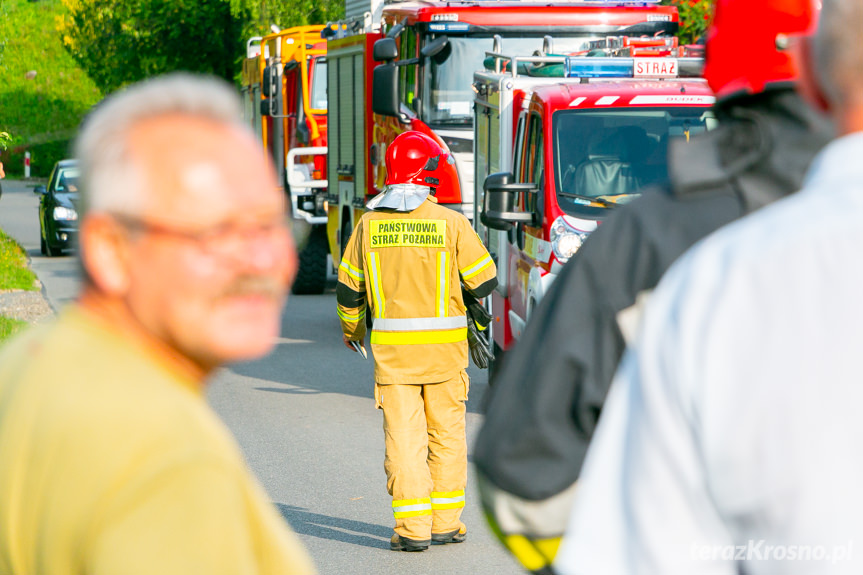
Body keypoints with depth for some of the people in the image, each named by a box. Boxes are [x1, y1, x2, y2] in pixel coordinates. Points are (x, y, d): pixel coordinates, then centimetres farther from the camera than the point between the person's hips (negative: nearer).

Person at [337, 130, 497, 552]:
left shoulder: (369, 224, 0)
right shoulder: (450, 222, -7)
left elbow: (349, 288, 7)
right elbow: (483, 280, -3)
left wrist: (351, 328, 26)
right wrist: (477, 299, 22)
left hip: (391, 345, 1)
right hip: (444, 345, -1)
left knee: (403, 436, 2)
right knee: (447, 435, 11)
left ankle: (413, 528, -2)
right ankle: (446, 522, 15)